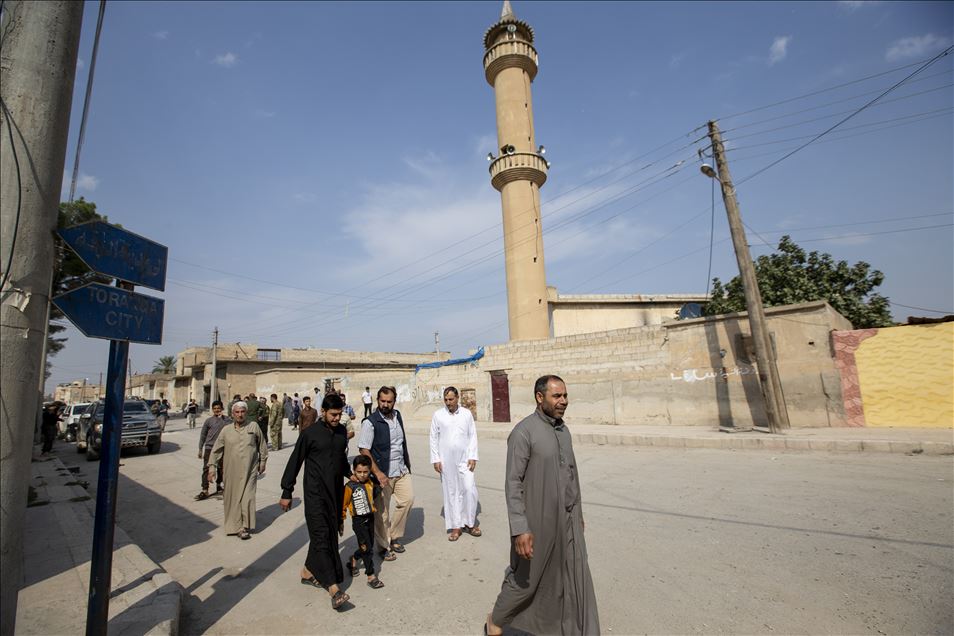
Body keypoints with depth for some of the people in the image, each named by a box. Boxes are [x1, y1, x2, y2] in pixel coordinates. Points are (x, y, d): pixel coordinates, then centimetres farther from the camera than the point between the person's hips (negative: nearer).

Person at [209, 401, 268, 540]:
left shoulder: (254, 426, -2)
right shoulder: (226, 430, 1)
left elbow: (262, 445, 7)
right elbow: (216, 449, 6)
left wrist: (262, 461, 11)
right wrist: (211, 466, 3)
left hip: (249, 471, -2)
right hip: (231, 471, 2)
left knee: (247, 497, -4)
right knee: (232, 497, 10)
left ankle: (245, 527, 9)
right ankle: (234, 525, 28)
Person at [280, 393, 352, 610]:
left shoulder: (342, 431, 5)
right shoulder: (310, 433, -11)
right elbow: (295, 462, -5)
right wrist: (286, 492, -2)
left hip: (336, 492, 6)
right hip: (315, 493, -6)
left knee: (330, 534, 13)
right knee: (321, 536, -9)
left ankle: (308, 572, 33)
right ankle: (334, 589, -10)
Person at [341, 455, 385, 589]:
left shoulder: (370, 482, -2)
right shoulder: (350, 486, -17)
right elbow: (343, 505, -8)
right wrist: (341, 521, -3)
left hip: (370, 518, 6)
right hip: (358, 521, -6)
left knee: (370, 546, 17)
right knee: (367, 548, -3)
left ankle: (353, 560, 43)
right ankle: (371, 576, 10)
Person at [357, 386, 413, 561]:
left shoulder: (397, 416, 4)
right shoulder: (370, 422, -15)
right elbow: (363, 450, -17)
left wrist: (407, 462, 18)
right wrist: (377, 473, -22)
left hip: (401, 470, 6)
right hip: (383, 473, -6)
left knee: (408, 498, 4)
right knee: (382, 511, 4)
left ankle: (394, 537, 26)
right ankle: (384, 546, 25)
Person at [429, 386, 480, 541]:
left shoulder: (467, 414, 1)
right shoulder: (438, 415, -1)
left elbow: (473, 436, 3)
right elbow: (434, 438, 2)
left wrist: (472, 456, -3)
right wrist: (435, 459, -2)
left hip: (464, 459, 0)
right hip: (446, 460, 0)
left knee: (469, 489, -4)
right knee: (450, 493, 6)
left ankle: (469, 523, 16)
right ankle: (455, 527, 19)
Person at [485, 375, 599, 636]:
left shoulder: (564, 430, 5)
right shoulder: (523, 432, -19)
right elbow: (513, 484, -20)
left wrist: (578, 512, 19)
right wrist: (519, 529, -23)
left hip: (568, 521, 7)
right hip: (538, 521, -6)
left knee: (577, 581, 12)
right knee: (526, 579, 12)